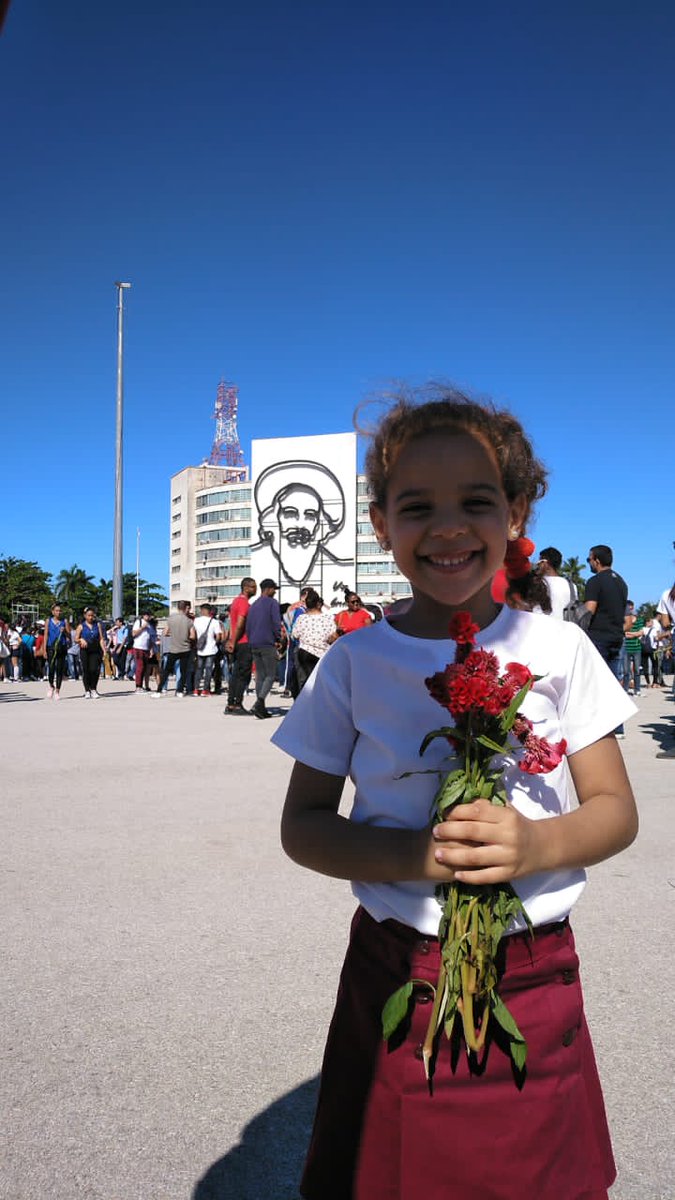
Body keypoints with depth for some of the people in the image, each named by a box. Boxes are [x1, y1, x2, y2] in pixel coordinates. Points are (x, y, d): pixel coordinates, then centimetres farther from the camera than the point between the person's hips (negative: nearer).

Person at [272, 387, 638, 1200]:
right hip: (396, 980, 0)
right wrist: (413, 855, -21)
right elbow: (302, 826, -3)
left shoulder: (559, 650, -4)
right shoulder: (355, 662, -6)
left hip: (536, 986, 1)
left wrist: (536, 844, -21)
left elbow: (616, 812, 0)